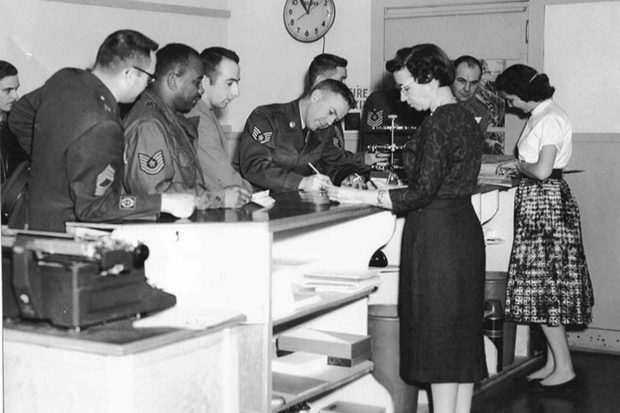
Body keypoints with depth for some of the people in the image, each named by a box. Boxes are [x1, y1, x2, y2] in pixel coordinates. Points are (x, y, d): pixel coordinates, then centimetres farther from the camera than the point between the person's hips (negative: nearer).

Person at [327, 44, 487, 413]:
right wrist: (382, 189, 15)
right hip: (464, 229, 9)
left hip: (437, 236, -9)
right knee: (462, 334, 13)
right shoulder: (466, 119, 12)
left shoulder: (439, 123, -16)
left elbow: (423, 193, -20)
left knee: (438, 333, -3)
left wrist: (363, 197, -15)